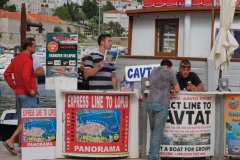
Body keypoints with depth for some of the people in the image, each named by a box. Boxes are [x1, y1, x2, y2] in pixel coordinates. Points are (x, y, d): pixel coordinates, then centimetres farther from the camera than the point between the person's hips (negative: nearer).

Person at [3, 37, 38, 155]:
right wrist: (30, 90, -18)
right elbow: (25, 76, -29)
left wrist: (14, 87, 11)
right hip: (28, 95, -9)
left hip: (18, 94, 9)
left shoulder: (16, 59, 11)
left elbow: (6, 74, 12)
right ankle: (10, 141, -14)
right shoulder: (28, 60, -16)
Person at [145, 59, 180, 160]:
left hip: (150, 103, 6)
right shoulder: (169, 72, 2)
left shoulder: (154, 71, 20)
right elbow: (177, 89, 6)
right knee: (158, 132, -5)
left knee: (153, 130, 16)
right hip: (161, 105, -6)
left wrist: (169, 89, 15)